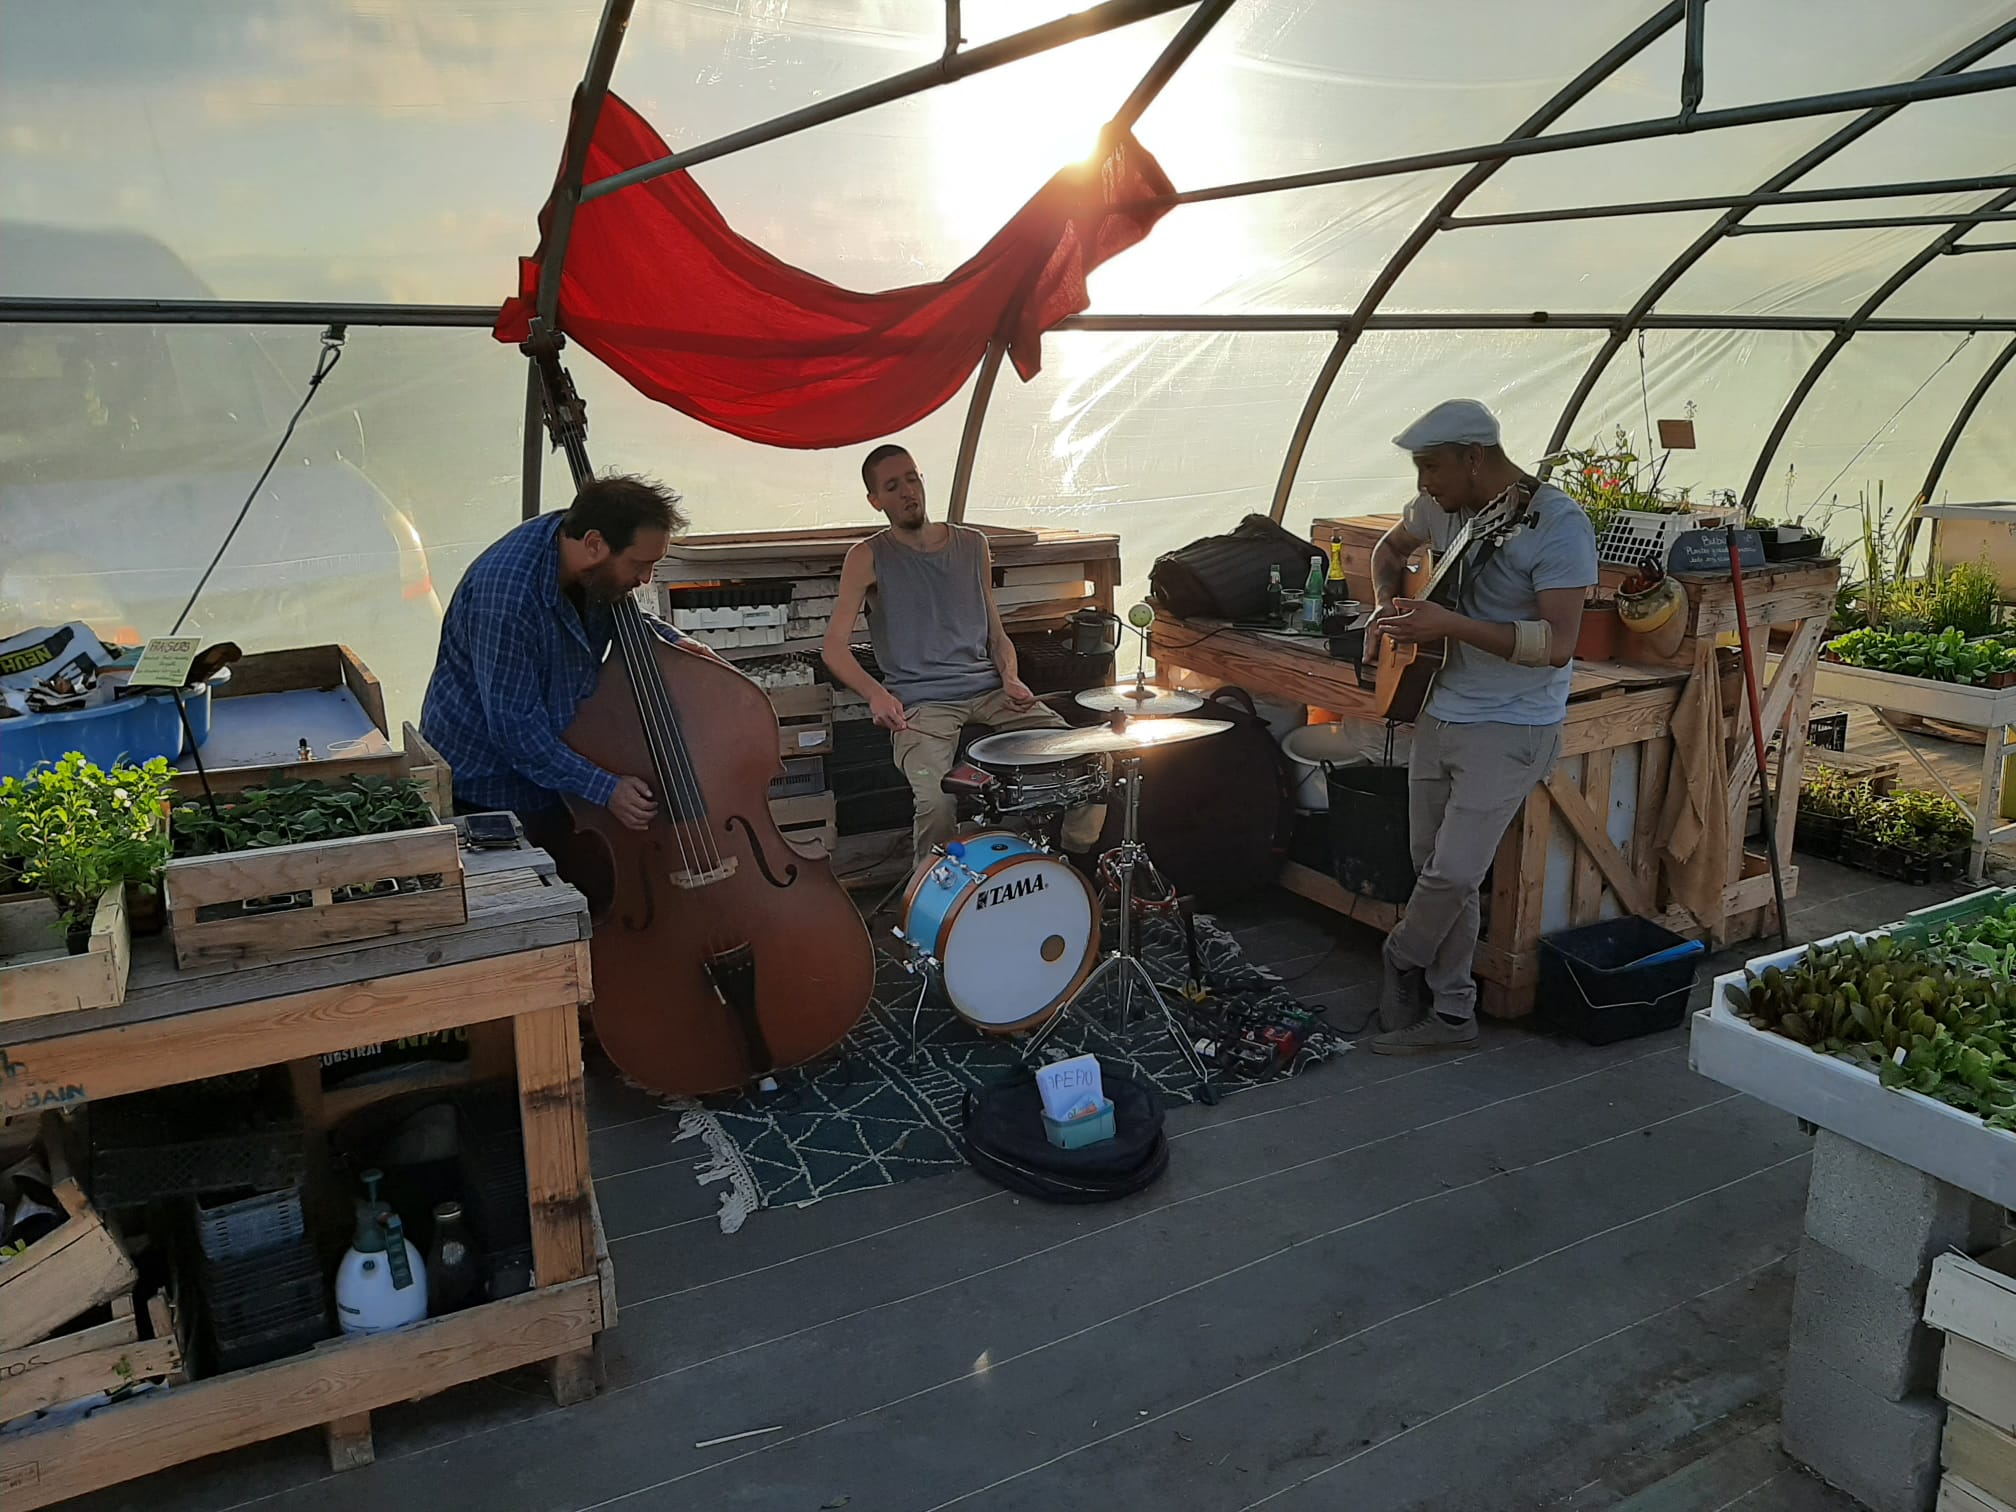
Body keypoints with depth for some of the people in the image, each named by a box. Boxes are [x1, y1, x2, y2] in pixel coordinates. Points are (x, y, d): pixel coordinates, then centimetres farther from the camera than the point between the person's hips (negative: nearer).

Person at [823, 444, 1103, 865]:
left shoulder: (973, 546, 14)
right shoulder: (868, 558, 2)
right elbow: (834, 646, -1)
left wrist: (1010, 679, -1)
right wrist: (874, 692, -19)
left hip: (988, 689, 4)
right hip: (920, 703, -4)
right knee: (936, 800, -33)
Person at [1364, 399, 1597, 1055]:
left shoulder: (1557, 525, -19)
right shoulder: (1440, 507, 3)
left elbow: (1557, 644, -25)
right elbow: (1391, 548, 24)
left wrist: (1450, 625, -32)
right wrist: (1387, 601, 3)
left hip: (1510, 728, -7)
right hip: (1439, 714, 7)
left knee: (1453, 872, -9)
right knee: (1435, 866, 10)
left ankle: (1403, 959, 21)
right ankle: (1451, 1013, 23)